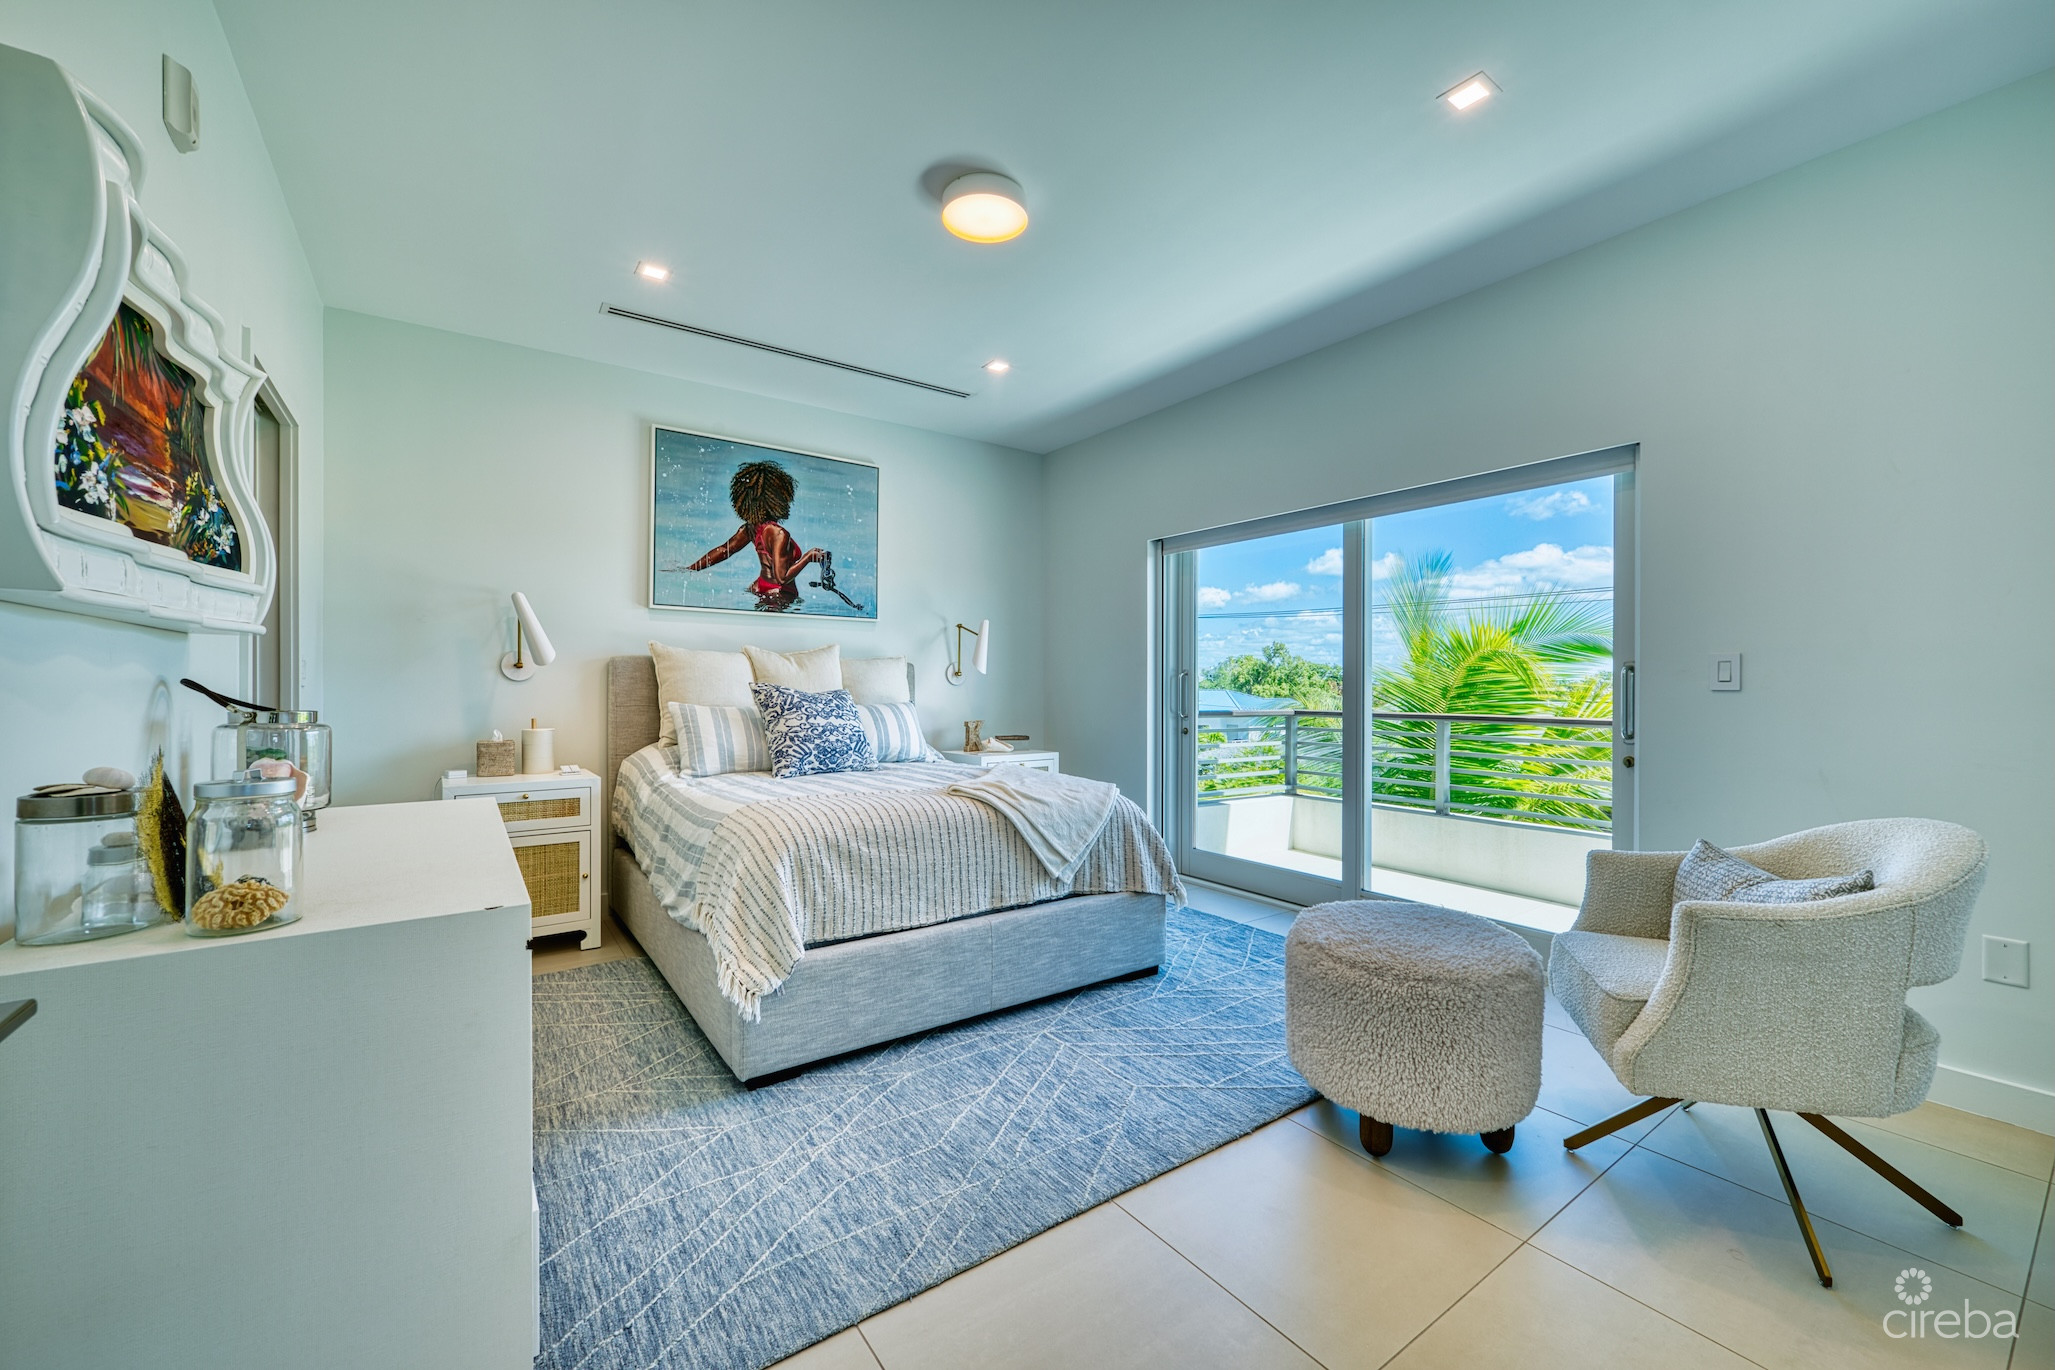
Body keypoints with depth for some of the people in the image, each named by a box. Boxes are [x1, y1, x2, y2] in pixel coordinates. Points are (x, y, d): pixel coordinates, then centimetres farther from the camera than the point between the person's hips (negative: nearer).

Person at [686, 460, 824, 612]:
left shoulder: (750, 527, 2)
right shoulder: (779, 534, -23)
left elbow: (723, 551, 9)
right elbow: (782, 577, -24)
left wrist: (689, 570, 19)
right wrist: (808, 556, -16)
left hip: (758, 589, 9)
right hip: (779, 596, -9)